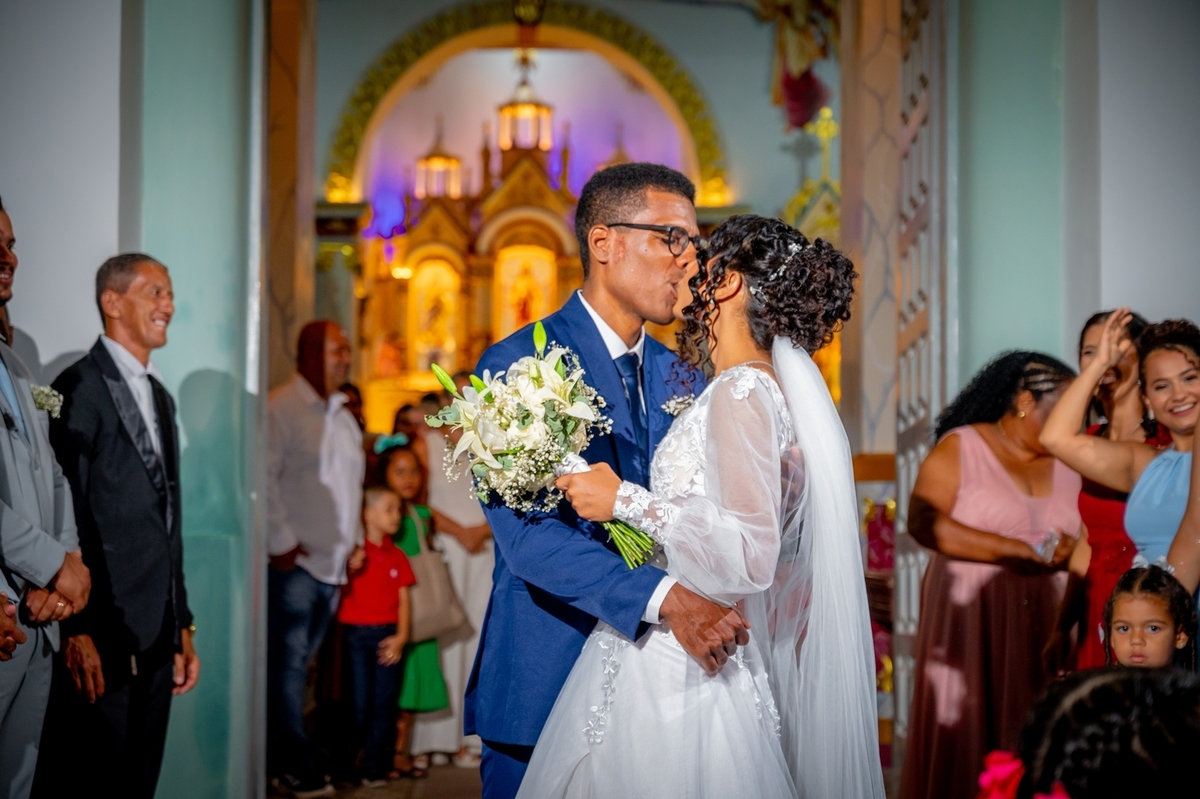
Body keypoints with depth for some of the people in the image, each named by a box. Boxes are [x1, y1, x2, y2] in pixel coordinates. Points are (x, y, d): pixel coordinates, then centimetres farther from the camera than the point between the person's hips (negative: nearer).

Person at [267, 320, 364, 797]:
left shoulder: (343, 417, 19)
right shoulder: (282, 408, -7)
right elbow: (265, 481, -14)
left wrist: (356, 541, 17)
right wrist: (282, 544, -14)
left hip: (332, 565, 7)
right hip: (296, 562, -7)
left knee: (300, 663, 10)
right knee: (288, 666, -3)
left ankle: (282, 759, 16)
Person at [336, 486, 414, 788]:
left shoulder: (397, 556, 11)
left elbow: (403, 601, 8)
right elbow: (340, 591, -5)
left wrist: (401, 636, -4)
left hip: (388, 637, 4)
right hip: (357, 634, -4)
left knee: (384, 703, 4)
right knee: (359, 704, -4)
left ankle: (374, 767, 13)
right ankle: (343, 765, 11)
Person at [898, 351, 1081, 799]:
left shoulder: (1068, 464, 14)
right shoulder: (961, 447, 0)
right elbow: (923, 522, -15)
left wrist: (1068, 553, -10)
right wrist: (1020, 551, -16)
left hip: (1042, 627, 4)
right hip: (969, 621, -4)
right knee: (963, 741, -3)